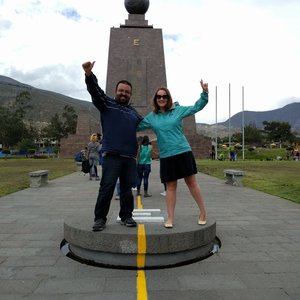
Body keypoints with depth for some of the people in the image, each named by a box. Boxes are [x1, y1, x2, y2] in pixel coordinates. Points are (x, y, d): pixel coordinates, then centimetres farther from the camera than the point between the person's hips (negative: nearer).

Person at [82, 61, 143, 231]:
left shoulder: (133, 112, 24)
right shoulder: (107, 104, 9)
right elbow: (95, 91, -7)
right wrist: (89, 75, -23)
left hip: (130, 157, 5)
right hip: (112, 155, -5)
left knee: (127, 188, 9)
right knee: (107, 187, -6)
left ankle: (126, 216, 19)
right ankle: (100, 218, 4)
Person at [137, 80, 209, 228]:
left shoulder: (178, 110, 3)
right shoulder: (151, 117, 7)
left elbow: (197, 107, 6)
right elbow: (136, 126, 16)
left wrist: (204, 93, -5)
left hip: (183, 152, -1)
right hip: (166, 156, 2)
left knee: (192, 182, 3)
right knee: (170, 187, 6)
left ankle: (203, 212, 19)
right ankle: (170, 218, 14)